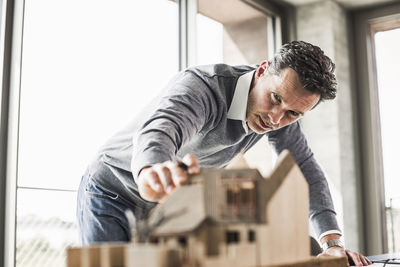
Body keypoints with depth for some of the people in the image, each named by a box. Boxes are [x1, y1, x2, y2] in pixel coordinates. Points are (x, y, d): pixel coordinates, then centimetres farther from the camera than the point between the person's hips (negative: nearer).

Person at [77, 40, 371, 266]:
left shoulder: (282, 111, -11)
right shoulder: (201, 86, -34)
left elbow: (307, 169, -3)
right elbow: (157, 130, -54)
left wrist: (332, 242, -16)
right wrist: (153, 171, -80)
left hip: (165, 205, 6)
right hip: (112, 192, -5)